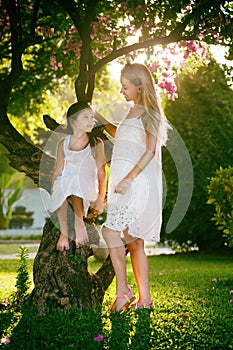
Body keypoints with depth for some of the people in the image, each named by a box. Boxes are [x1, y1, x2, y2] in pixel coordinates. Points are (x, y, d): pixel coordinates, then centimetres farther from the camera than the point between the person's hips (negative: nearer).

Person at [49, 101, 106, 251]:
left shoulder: (96, 143, 3)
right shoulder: (63, 144, 10)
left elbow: (101, 174, 1)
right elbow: (58, 171, 14)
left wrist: (100, 200, -4)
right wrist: (52, 193, 7)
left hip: (87, 184, -2)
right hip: (65, 183, 2)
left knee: (76, 181, -38)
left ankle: (79, 221, -18)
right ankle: (64, 232, -17)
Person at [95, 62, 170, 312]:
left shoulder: (148, 114, -5)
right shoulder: (132, 113, 20)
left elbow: (150, 150, -15)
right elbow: (120, 136, 39)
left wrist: (129, 178, -23)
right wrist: (99, 119, 30)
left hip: (138, 182, -9)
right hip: (125, 182, 9)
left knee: (111, 229, -21)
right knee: (133, 240, 6)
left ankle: (122, 289, -15)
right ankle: (144, 298, 10)